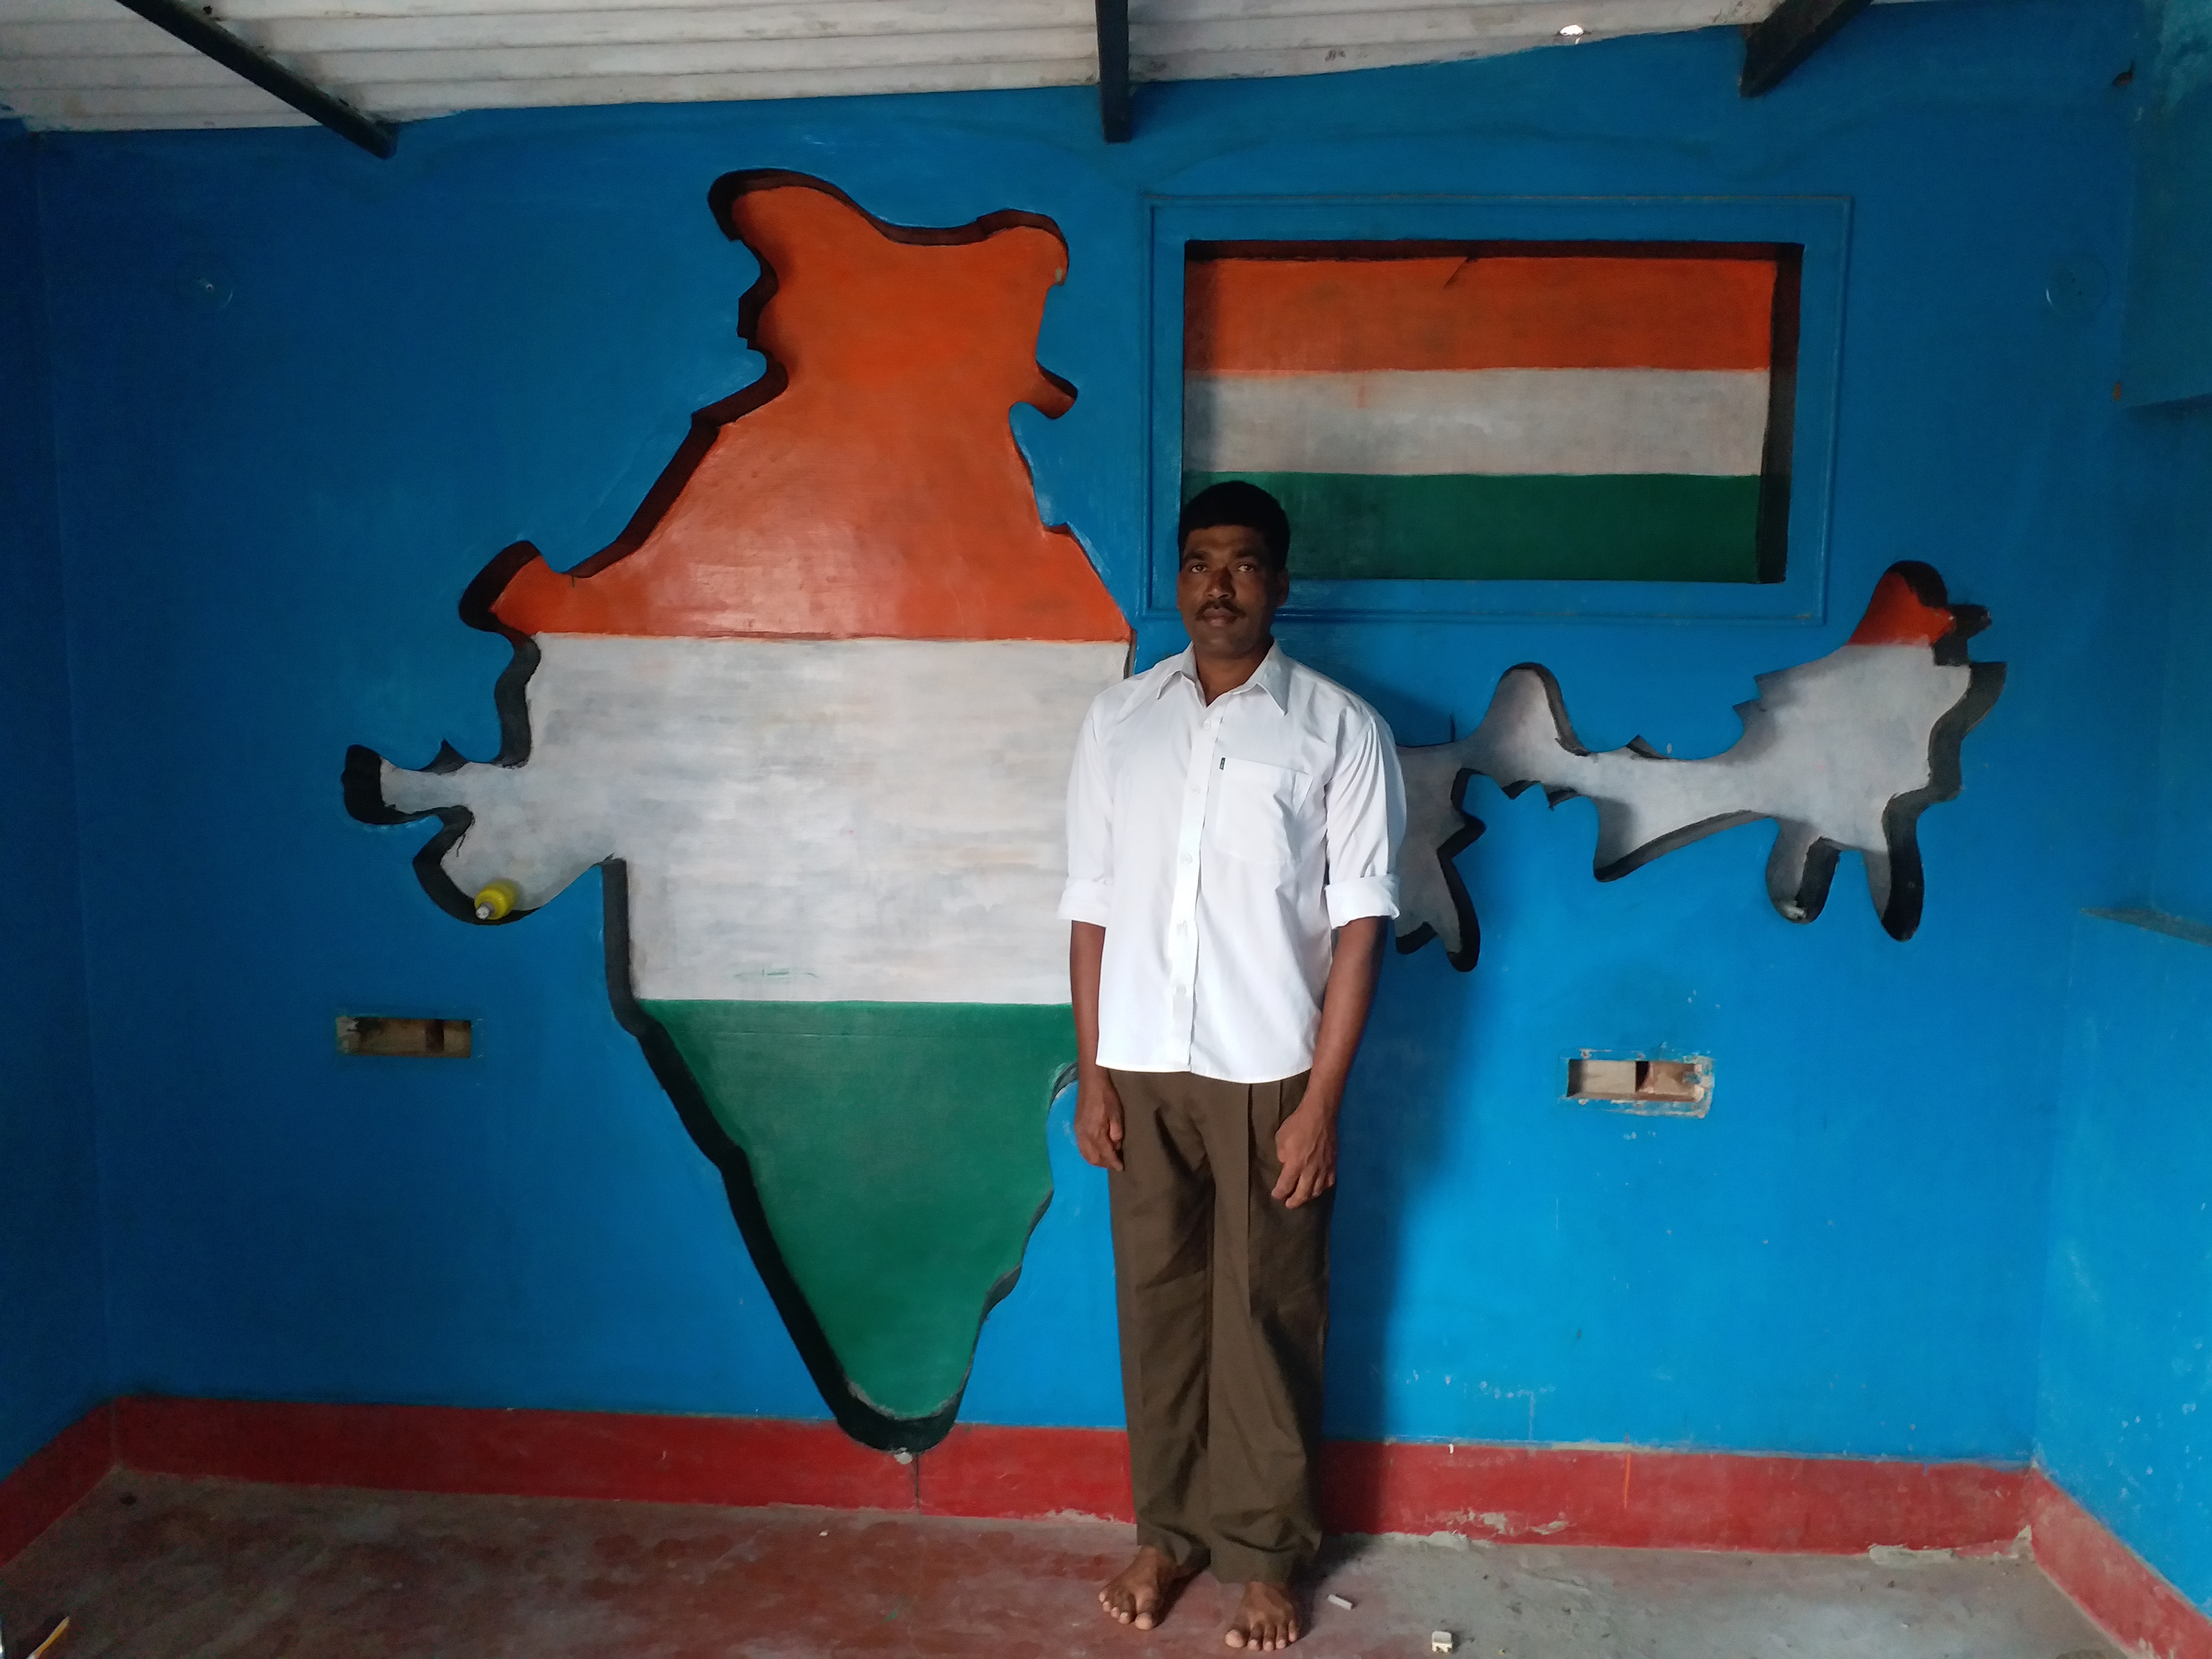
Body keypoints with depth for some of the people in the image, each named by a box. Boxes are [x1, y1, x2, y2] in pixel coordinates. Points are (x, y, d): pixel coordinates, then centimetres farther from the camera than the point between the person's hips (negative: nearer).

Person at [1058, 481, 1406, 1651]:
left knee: (1267, 1318, 9)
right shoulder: (1118, 720, 3)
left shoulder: (1338, 727, -6)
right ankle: (1168, 1530, 33)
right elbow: (1092, 905, 5)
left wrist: (1322, 1097, -12)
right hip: (1144, 1069, 3)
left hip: (1268, 1075, -2)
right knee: (1158, 1305, 14)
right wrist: (1090, 1073, 1)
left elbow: (1360, 918, -7)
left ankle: (1264, 1553, 28)